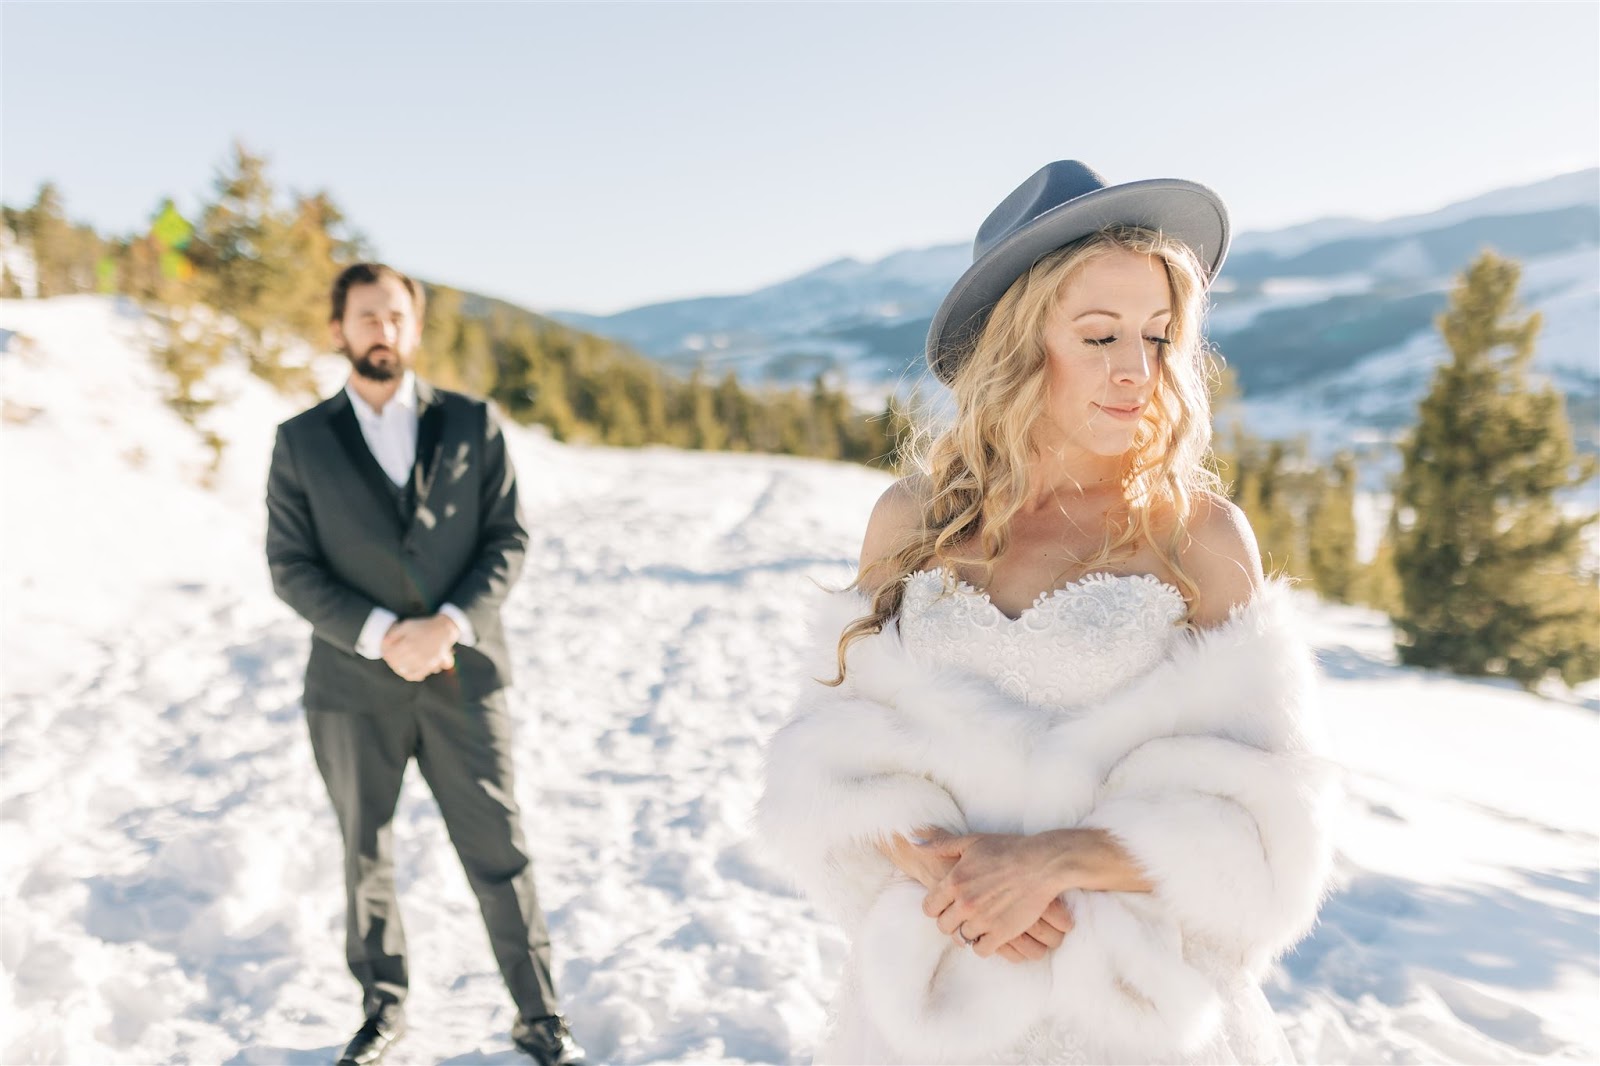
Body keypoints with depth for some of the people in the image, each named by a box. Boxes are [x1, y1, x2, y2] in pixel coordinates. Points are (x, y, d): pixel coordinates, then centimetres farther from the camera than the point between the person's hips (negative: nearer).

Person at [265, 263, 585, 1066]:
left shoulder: (472, 424, 1)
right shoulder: (301, 441, 1)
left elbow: (508, 539, -1)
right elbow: (291, 568, -3)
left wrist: (452, 622, -16)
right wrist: (383, 635, -16)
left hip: (461, 677, -1)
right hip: (353, 687, 1)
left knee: (499, 854, 4)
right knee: (365, 859, 16)